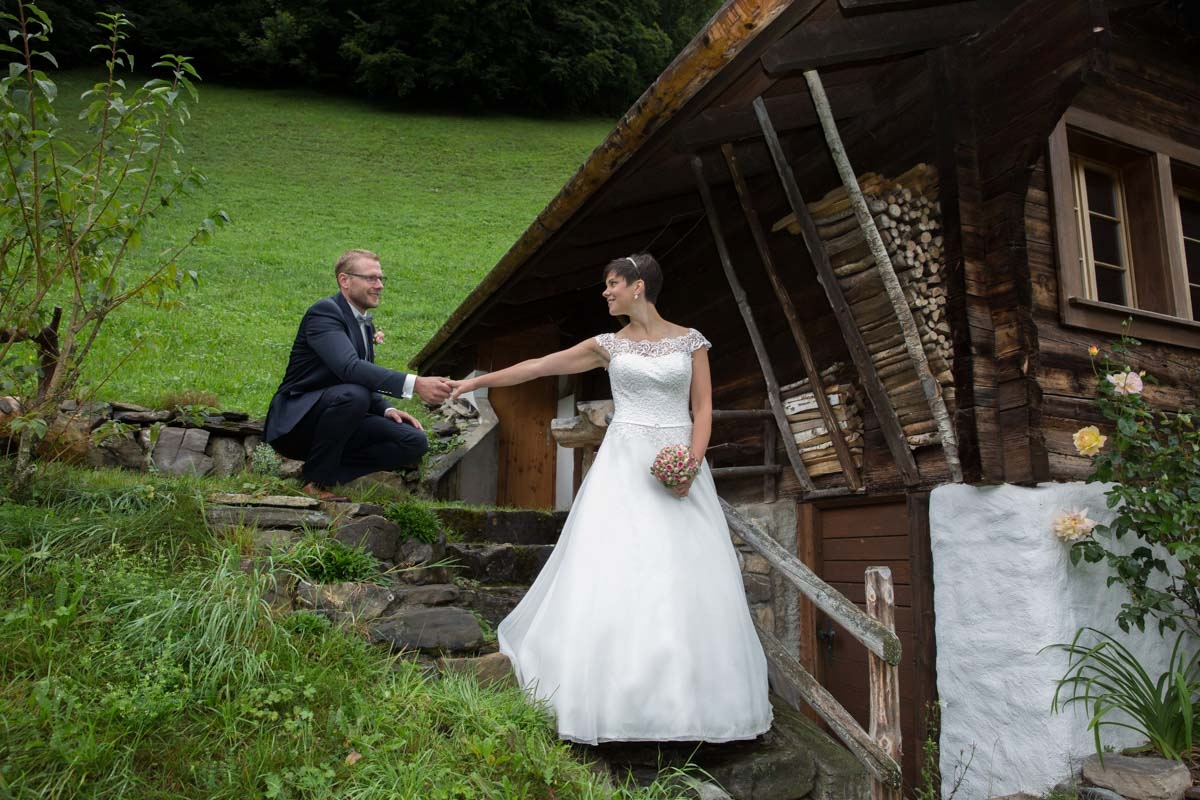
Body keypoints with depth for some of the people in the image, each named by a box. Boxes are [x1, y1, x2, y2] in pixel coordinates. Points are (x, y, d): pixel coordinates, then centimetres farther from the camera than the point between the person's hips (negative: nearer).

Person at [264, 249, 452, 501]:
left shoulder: (366, 324, 12)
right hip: (296, 421, -8)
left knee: (415, 443, -9)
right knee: (353, 394, -37)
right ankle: (317, 480, -17)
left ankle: (328, 470, -4)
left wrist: (386, 409, -1)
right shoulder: (324, 311, -16)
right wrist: (415, 384, -40)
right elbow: (350, 367, -32)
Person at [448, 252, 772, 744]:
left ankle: (687, 695, 15)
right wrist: (478, 381, 9)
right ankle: (616, 693, 10)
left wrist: (693, 462, -13)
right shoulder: (609, 345, 8)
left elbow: (703, 407, 2)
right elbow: (538, 366, 9)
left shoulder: (690, 341, 5)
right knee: (612, 571, -4)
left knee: (683, 578, 0)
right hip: (624, 465, 1)